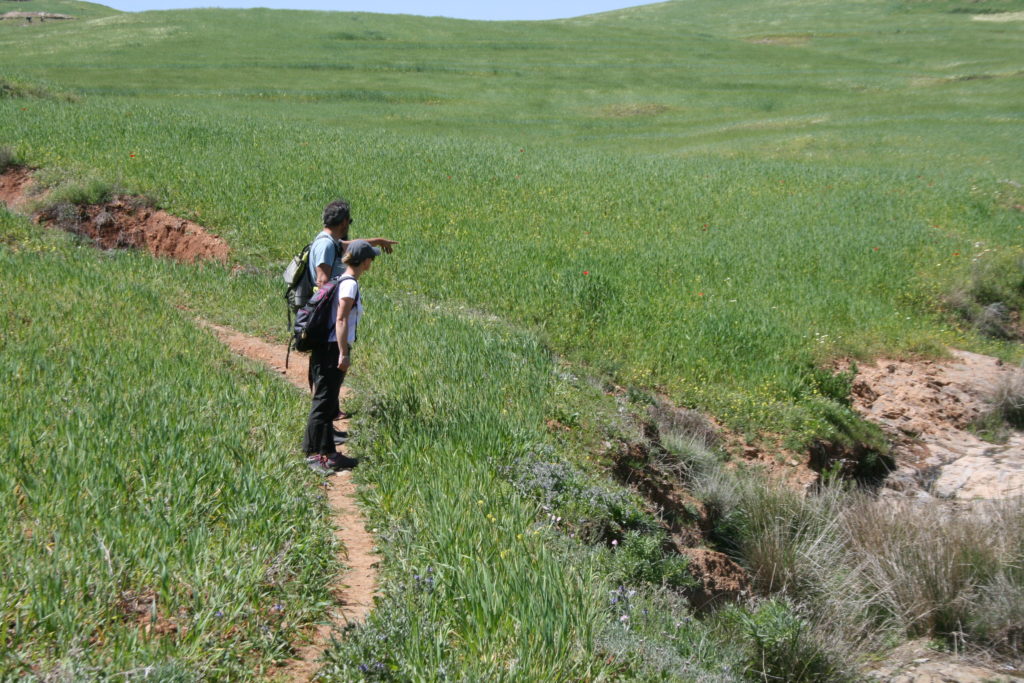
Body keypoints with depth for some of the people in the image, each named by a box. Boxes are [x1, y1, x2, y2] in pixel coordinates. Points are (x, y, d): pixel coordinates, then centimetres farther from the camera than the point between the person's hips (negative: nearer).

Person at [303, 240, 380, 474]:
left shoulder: (344, 281, 13)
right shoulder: (350, 285, -14)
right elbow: (341, 320, -20)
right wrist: (343, 354, -21)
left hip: (329, 349, 10)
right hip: (333, 349, -10)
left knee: (328, 402, 14)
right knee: (324, 402, -4)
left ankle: (328, 453, 22)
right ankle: (314, 454, 1)